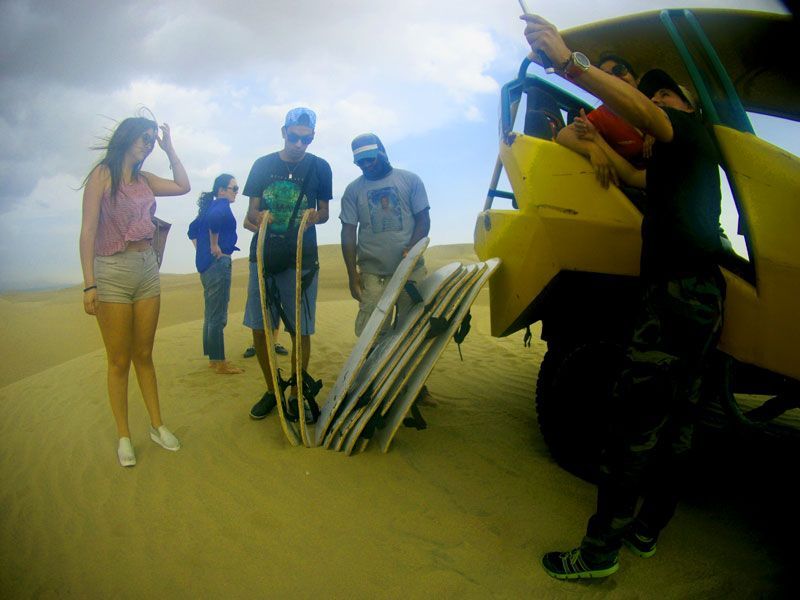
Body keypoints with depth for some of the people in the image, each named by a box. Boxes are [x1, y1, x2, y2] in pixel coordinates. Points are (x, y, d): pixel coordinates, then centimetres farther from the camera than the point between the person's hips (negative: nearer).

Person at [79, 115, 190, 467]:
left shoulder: (144, 180, 12)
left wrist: (169, 147, 14)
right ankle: (123, 436, 13)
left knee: (143, 356, 12)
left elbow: (183, 186, 15)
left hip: (147, 269, 6)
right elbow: (88, 230, -10)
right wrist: (89, 284, -16)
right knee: (119, 361, 2)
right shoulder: (102, 175, -5)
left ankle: (156, 425, 19)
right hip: (112, 271, -5)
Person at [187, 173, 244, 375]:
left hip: (205, 263, 10)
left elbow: (193, 229, 26)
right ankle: (219, 363, 0)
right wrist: (214, 247, -21)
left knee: (211, 314, 14)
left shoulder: (210, 206, 17)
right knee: (218, 316, -5)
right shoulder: (222, 205, -10)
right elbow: (214, 220, -31)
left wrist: (201, 250, 21)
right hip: (218, 262, -10)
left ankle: (213, 358, 23)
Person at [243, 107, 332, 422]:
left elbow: (324, 212, 9)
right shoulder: (263, 165, 7)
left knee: (300, 331, -2)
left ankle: (296, 396, 16)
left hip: (301, 258, -2)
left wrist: (313, 217, -15)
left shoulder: (319, 167, 4)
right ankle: (271, 390, 23)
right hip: (263, 254, 2)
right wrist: (258, 217, -16)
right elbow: (251, 211, 8)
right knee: (259, 328, 3)